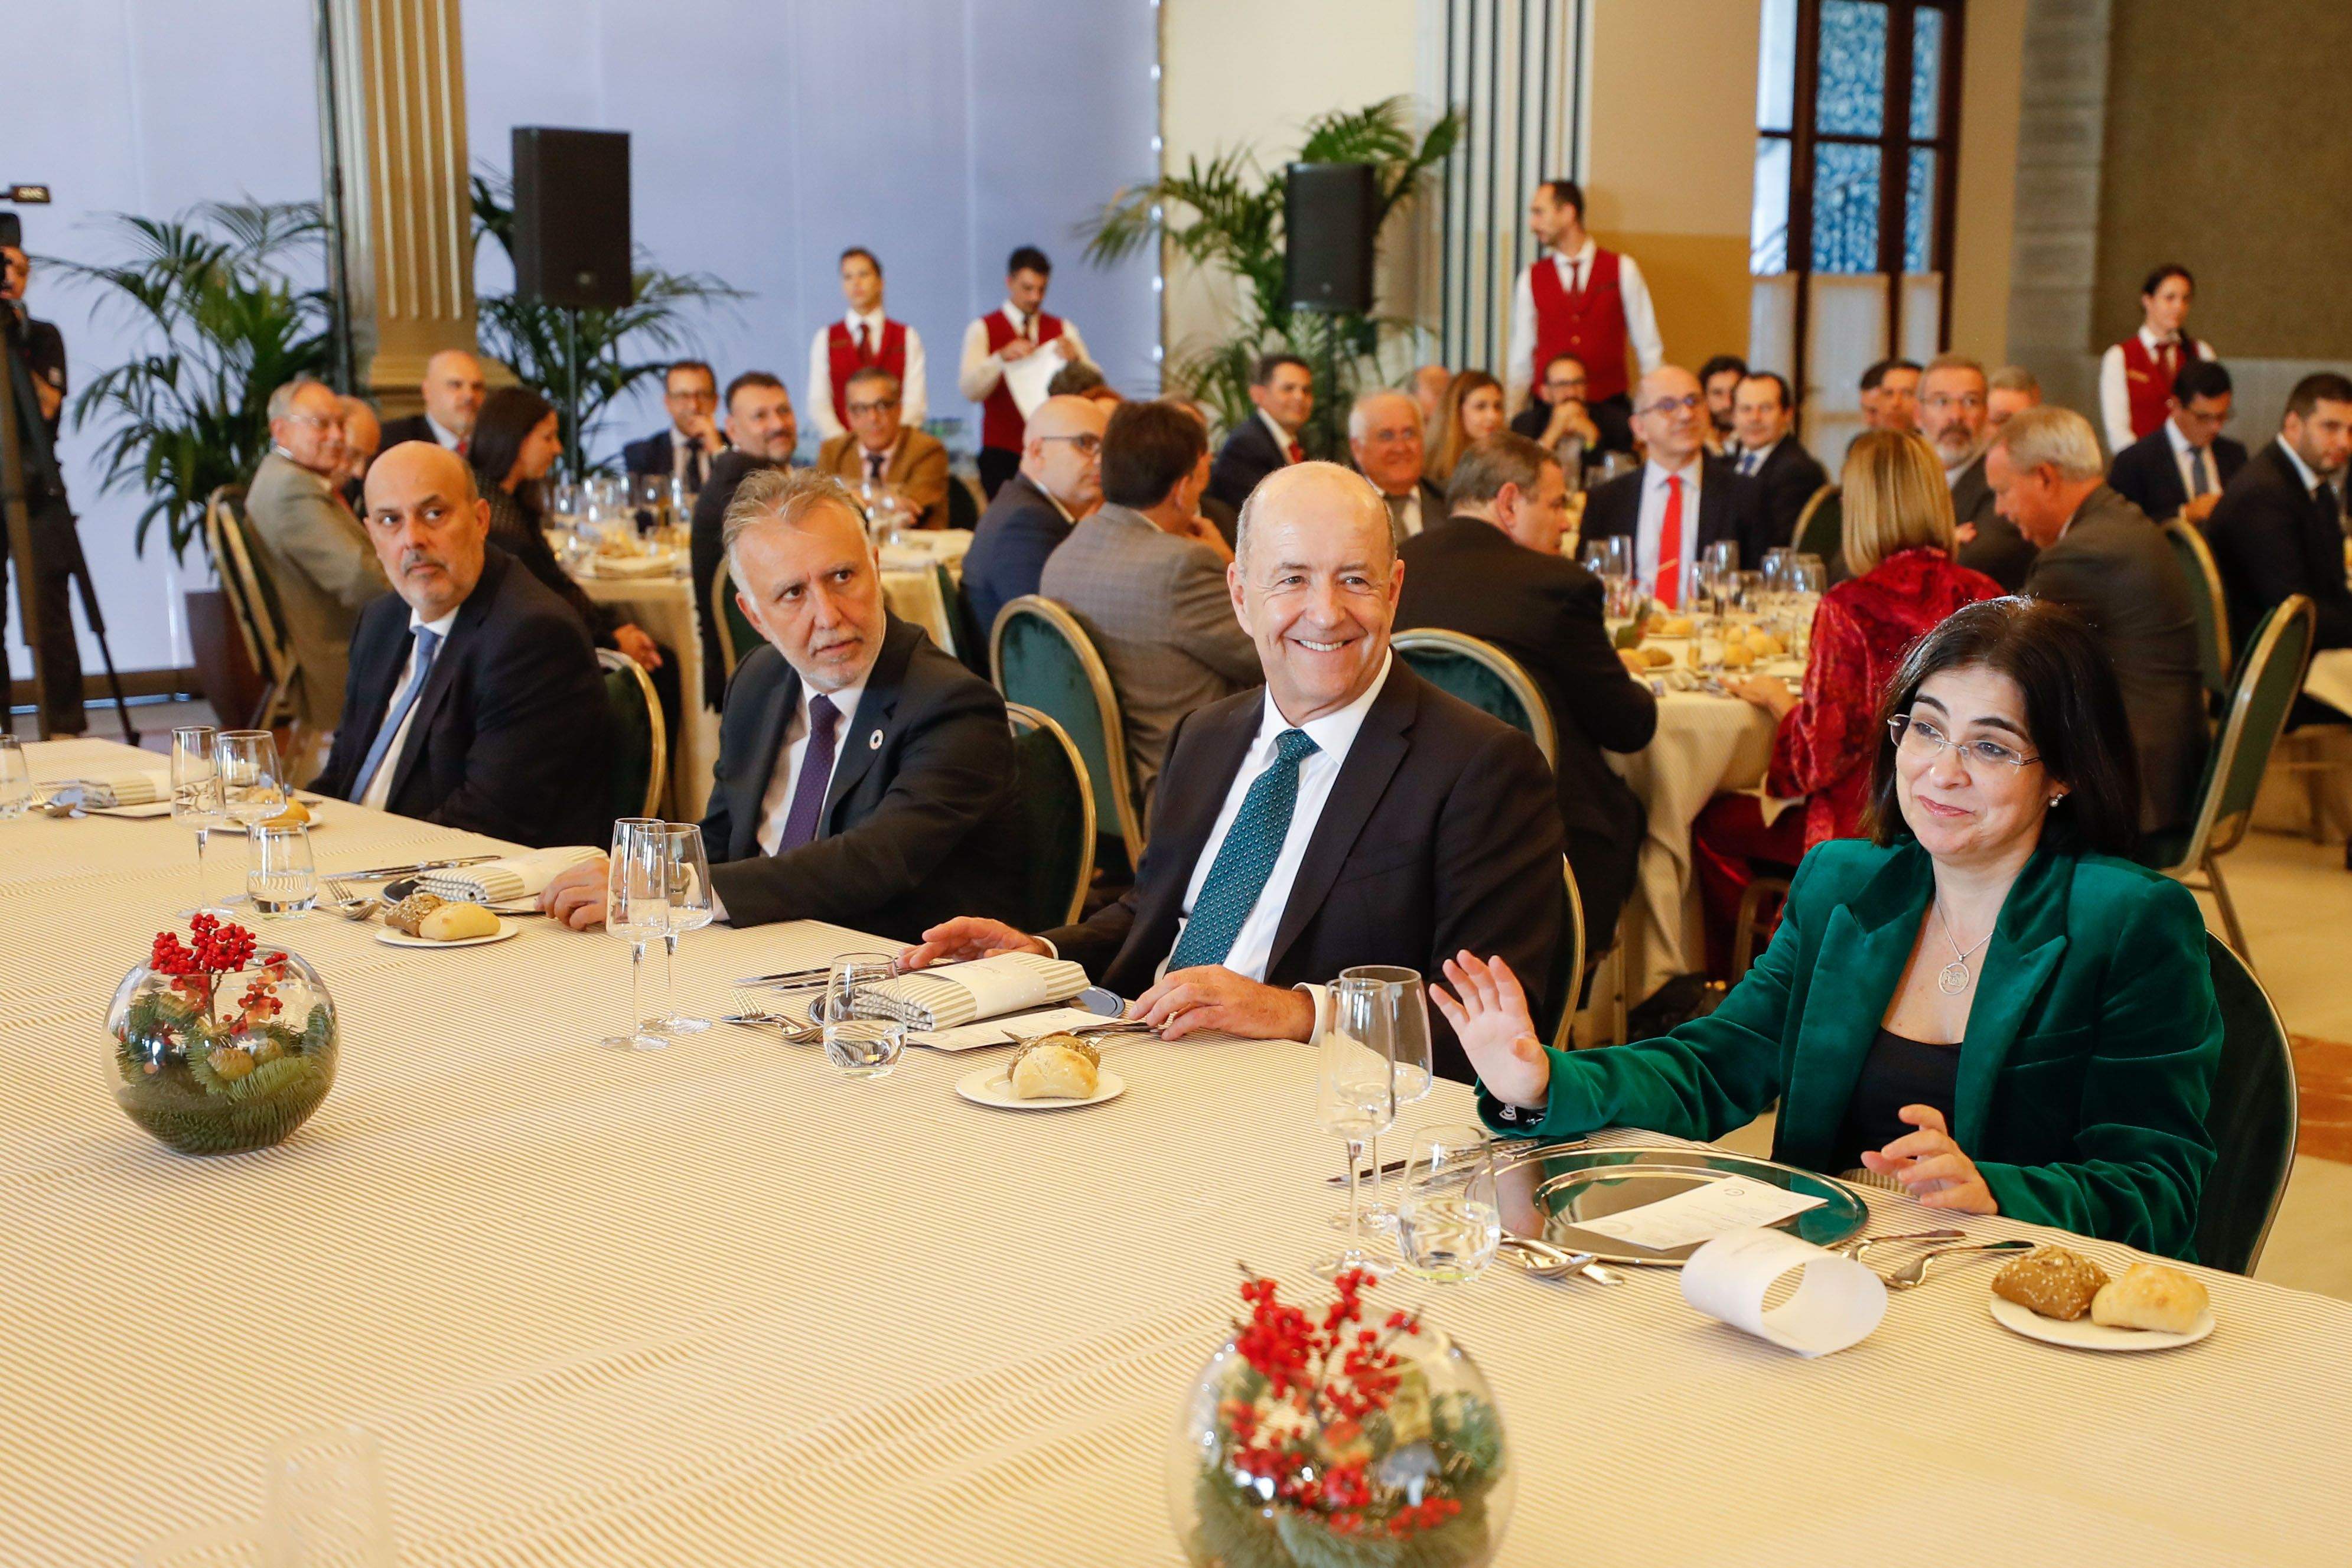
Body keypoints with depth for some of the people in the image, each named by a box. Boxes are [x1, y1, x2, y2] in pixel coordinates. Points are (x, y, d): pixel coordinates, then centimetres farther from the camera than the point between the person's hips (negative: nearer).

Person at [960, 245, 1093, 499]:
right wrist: (1002, 358, -26)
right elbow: (970, 389, -10)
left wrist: (1075, 360, -18)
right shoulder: (983, 330, 4)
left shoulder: (1063, 330, 12)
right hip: (1002, 452, -2)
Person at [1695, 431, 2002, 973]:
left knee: (1715, 825, 15)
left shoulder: (1849, 608, -21)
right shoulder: (1983, 598, -4)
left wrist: (1776, 699, 2)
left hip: (1871, 830, -7)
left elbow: (1818, 758, -18)